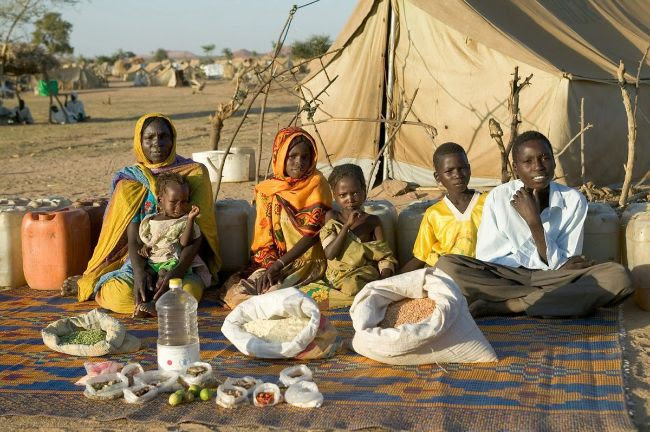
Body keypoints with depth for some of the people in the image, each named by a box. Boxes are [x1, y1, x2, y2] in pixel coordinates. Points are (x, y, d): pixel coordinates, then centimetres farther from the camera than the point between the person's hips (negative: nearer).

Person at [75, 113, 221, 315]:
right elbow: (133, 237, -4)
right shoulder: (131, 180, 5)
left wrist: (178, 271, -25)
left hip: (182, 259, -1)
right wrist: (139, 273, -24)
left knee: (189, 290, -35)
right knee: (119, 294, -30)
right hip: (142, 259, 1)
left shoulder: (194, 173, 1)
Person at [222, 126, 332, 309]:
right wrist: (269, 266, -12)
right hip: (273, 261, 4)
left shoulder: (316, 183, -6)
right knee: (234, 288, -17)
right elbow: (263, 238, 6)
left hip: (306, 260, -4)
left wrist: (279, 264, -19)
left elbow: (312, 233, -13)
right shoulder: (267, 190, 7)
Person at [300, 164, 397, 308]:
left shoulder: (372, 221, 8)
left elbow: (385, 257, 4)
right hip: (334, 279, 3)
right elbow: (330, 253, -4)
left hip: (362, 278, -3)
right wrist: (347, 225, -12)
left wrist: (384, 277, -18)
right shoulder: (332, 217, 10)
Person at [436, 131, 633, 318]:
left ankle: (504, 306, -28)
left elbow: (561, 265, -6)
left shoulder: (574, 201, -3)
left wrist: (534, 221, -19)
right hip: (506, 278, -1)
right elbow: (487, 258, -9)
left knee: (617, 275, -26)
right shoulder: (498, 198, -5)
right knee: (446, 264, -26)